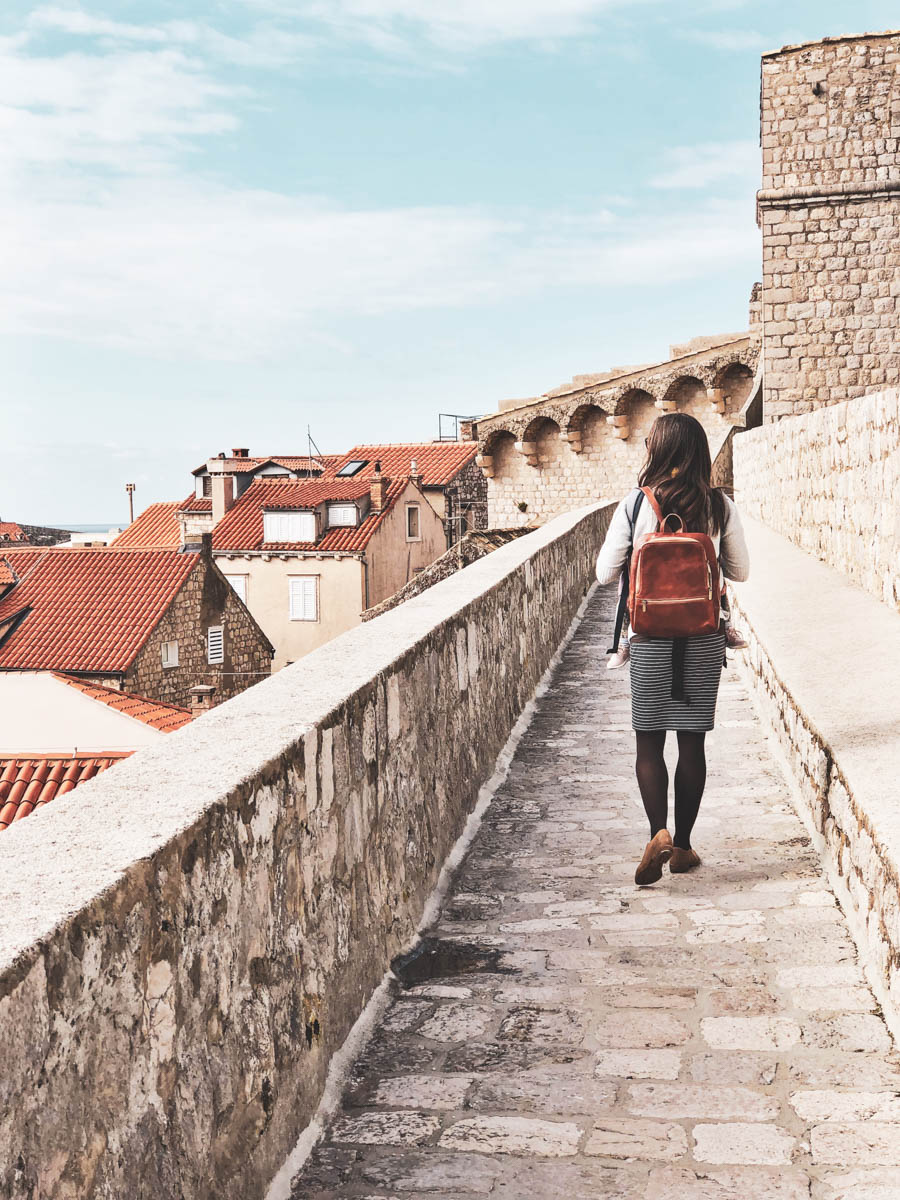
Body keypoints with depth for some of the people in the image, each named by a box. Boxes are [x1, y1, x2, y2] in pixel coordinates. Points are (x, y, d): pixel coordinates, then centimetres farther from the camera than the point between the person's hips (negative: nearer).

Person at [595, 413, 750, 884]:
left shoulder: (635, 504, -8)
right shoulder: (720, 506, -3)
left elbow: (606, 572, -4)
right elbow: (740, 571, 7)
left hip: (650, 637, -1)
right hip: (705, 636, 2)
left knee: (648, 740, 8)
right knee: (692, 740, 10)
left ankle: (659, 833, -11)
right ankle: (683, 845, 17)